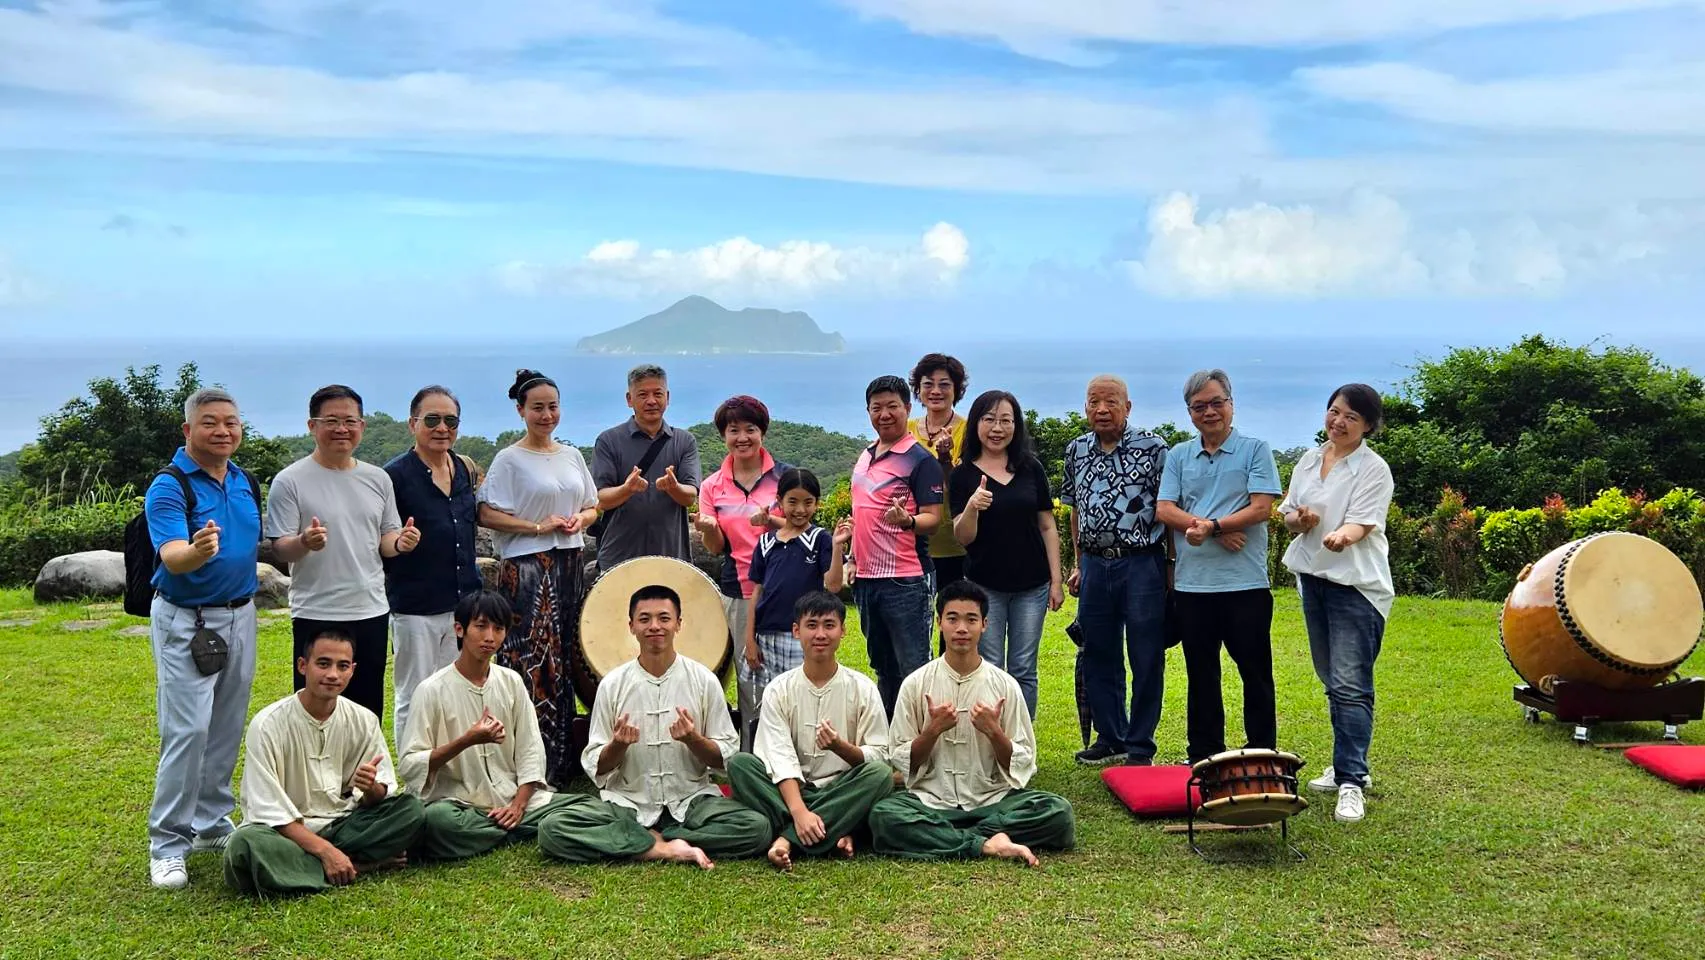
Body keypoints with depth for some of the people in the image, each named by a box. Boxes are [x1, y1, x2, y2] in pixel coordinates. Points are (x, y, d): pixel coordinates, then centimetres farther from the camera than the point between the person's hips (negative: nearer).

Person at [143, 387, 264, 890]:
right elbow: (171, 558, -27)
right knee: (187, 731, -9)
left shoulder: (245, 481, 7)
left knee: (227, 730, 12)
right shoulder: (169, 487, -14)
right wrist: (197, 551, -49)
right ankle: (167, 843, 1)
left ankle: (212, 824, 25)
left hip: (240, 616, 7)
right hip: (185, 621, -6)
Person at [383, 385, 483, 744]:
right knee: (414, 701, 5)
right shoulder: (395, 475, -10)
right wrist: (399, 542, -22)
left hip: (462, 602, 6)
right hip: (415, 607, -6)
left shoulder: (466, 469, 8)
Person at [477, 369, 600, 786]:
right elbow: (487, 514, -10)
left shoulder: (572, 455, 13)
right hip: (526, 569, -6)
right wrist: (538, 526, -16)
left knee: (565, 656, 9)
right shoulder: (509, 459, -4)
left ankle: (563, 759, 18)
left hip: (569, 565, 6)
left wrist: (579, 520, -2)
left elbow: (593, 507, 19)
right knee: (531, 661, -8)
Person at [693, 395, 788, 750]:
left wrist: (770, 521, -19)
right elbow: (715, 548, 9)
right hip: (737, 594, 2)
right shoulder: (712, 487, 9)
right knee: (748, 679, 5)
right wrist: (708, 528, -14)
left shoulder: (783, 476, 1)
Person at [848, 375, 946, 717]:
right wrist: (853, 559, 17)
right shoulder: (865, 457, 14)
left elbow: (933, 517, -13)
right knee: (882, 668, 16)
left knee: (913, 671, -4)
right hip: (866, 578, 8)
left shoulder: (920, 460, -8)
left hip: (905, 581, -8)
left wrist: (907, 521, -32)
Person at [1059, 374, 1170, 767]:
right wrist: (1079, 564, 14)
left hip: (1141, 563, -5)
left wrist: (1173, 565, -7)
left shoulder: (1153, 447, -4)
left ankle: (1139, 748, 12)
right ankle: (1110, 738, 25)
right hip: (1094, 566, 5)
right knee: (1098, 658, 11)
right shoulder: (1076, 451, 10)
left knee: (1146, 660, 2)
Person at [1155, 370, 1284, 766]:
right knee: (1200, 675, 11)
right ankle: (1204, 757, 21)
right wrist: (1220, 532, -13)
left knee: (1255, 673, 3)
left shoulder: (1255, 449, 1)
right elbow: (1164, 510, 0)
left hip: (1245, 583, -3)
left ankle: (1263, 755, 13)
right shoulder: (1178, 456, 11)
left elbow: (1262, 509, -9)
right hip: (1192, 583, 4)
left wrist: (1210, 526, -18)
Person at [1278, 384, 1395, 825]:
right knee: (1332, 682, 15)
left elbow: (1362, 523, -19)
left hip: (1356, 583, -7)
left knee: (1350, 685, -12)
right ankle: (1348, 765, 27)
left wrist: (1342, 536, -41)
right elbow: (1288, 513, 13)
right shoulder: (1309, 461, 10)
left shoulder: (1373, 469, -9)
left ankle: (1351, 781, -10)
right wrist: (1299, 519, -11)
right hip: (1313, 576, 7)